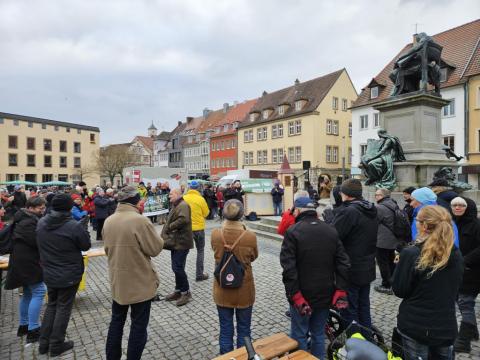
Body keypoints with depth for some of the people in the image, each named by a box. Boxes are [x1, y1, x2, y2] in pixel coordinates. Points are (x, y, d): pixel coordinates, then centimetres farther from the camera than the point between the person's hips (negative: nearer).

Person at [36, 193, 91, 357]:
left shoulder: (41, 223, -4)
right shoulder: (74, 226, -25)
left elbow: (40, 245, 11)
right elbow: (86, 245, -12)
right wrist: (81, 229, 1)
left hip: (49, 273, 6)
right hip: (69, 275, -6)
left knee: (51, 305, 23)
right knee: (63, 308, 9)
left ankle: (44, 342, 29)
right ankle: (56, 345, 21)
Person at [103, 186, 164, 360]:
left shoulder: (108, 221, 0)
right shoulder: (140, 220, -22)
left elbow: (107, 249, 11)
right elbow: (156, 248, -17)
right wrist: (157, 237, 1)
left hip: (117, 281, 7)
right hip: (140, 282, -6)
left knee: (117, 321, 21)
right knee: (139, 325, 9)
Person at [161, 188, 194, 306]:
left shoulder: (183, 205, -14)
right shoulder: (175, 206, 18)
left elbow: (183, 219, -31)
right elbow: (171, 221, 21)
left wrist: (169, 227, -18)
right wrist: (167, 231, 4)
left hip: (181, 242, -10)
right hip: (175, 241, 10)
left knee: (178, 268, -7)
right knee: (176, 268, 14)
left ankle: (186, 292, 7)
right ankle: (178, 291, 26)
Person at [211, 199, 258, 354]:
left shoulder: (215, 234, -15)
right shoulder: (250, 236, -21)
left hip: (222, 290, 2)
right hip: (244, 290, -1)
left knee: (225, 330, 18)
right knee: (243, 330, 19)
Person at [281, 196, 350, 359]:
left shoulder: (293, 232, -14)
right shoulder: (332, 231, 3)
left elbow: (288, 268, -20)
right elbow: (343, 264, 1)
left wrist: (295, 295, -17)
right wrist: (340, 291, 2)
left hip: (302, 296, -5)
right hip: (325, 295, 5)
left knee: (299, 336, 10)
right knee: (318, 334, 20)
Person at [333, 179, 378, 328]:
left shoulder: (348, 212, -22)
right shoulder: (372, 211, 6)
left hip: (351, 271, -8)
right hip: (367, 268, 9)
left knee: (349, 310, 5)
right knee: (364, 306, 22)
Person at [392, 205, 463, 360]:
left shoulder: (411, 254, -22)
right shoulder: (456, 255, -5)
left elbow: (399, 291, -12)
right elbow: (453, 290, 10)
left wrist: (401, 265, -1)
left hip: (415, 325, -4)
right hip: (446, 326, 4)